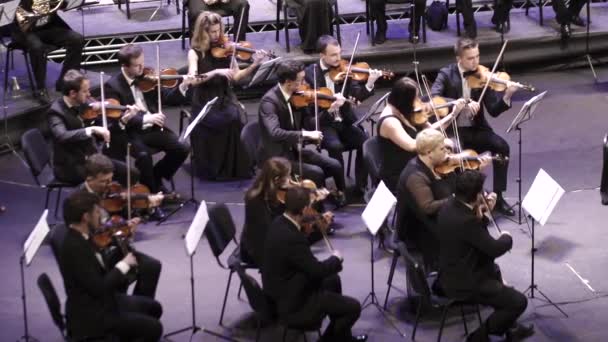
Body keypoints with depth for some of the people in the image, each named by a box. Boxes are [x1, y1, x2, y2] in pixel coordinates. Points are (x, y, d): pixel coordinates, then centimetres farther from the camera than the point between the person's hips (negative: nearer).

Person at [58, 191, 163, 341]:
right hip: (91, 315, -10)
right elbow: (99, 287, -29)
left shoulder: (80, 237, 1)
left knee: (153, 307, 18)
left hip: (102, 302, 10)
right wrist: (124, 264, -17)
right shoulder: (74, 247, -28)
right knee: (153, 328, -11)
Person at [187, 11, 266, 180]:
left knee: (237, 117, -29)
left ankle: (236, 167, -13)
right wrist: (216, 72, -29)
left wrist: (254, 65, -9)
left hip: (225, 98, 3)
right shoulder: (195, 52, -4)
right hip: (205, 102, -3)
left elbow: (236, 77, 5)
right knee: (227, 120, -31)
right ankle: (212, 168, -12)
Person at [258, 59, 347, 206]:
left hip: (294, 150, 7)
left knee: (334, 165, -7)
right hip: (277, 157, -7)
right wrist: (305, 134, -39)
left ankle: (341, 196, 16)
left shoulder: (295, 96, 1)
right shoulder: (269, 101, -22)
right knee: (316, 172, -24)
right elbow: (274, 133, -36)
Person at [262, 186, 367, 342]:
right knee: (353, 307, -4)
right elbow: (317, 271, -24)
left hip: (283, 291, 10)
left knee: (332, 280, 29)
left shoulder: (280, 223, -4)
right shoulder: (291, 238, -34)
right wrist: (336, 258, -6)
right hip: (293, 305, -10)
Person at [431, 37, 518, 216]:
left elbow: (494, 111, -2)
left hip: (475, 129, 3)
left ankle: (498, 197, -10)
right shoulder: (447, 74, -5)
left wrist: (507, 96, -23)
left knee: (501, 146, -22)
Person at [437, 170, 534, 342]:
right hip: (463, 282, -10)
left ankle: (508, 326, 42)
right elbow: (495, 249, -24)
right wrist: (506, 238, -5)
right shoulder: (466, 220, -32)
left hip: (453, 273, 10)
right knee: (518, 302, -7)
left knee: (495, 270, 35)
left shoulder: (450, 206, -3)